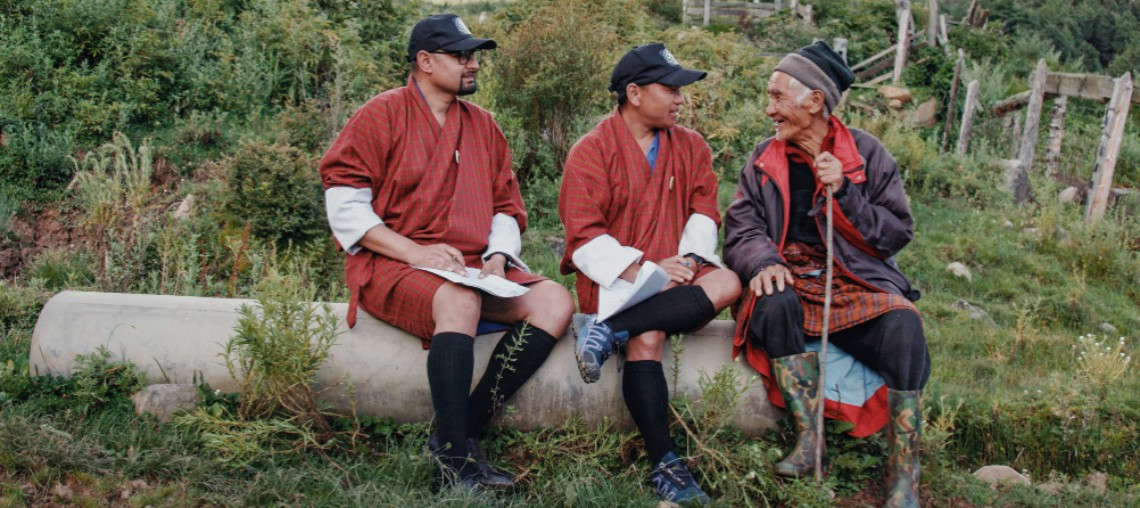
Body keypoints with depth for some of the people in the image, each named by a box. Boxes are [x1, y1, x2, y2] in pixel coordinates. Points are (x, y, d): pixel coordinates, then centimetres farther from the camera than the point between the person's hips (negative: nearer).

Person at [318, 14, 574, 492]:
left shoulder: (481, 124, 19)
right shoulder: (381, 115, 1)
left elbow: (506, 206, 20)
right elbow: (344, 205, -7)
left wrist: (498, 256, -2)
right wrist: (417, 252, -17)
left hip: (474, 268, 6)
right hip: (390, 265, -6)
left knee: (555, 301, -17)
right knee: (460, 302, -37)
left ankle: (463, 430, -23)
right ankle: (455, 461, -32)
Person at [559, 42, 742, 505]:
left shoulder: (691, 147, 13)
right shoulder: (592, 150, -2)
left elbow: (704, 212, 8)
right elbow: (584, 235, -9)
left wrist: (688, 259, -13)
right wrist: (640, 270, -21)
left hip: (674, 273, 4)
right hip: (614, 277, -4)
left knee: (727, 283, -27)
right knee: (648, 336, -33)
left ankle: (612, 331, -32)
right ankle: (665, 464, -28)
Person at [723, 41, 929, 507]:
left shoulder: (866, 153, 6)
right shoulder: (763, 160, 11)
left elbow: (898, 232, 3)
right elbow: (741, 229, 4)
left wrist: (843, 193, -12)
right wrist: (763, 262, -19)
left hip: (857, 282, 0)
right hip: (791, 280, 1)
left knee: (903, 326, -32)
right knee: (776, 305, -36)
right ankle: (809, 439, -27)